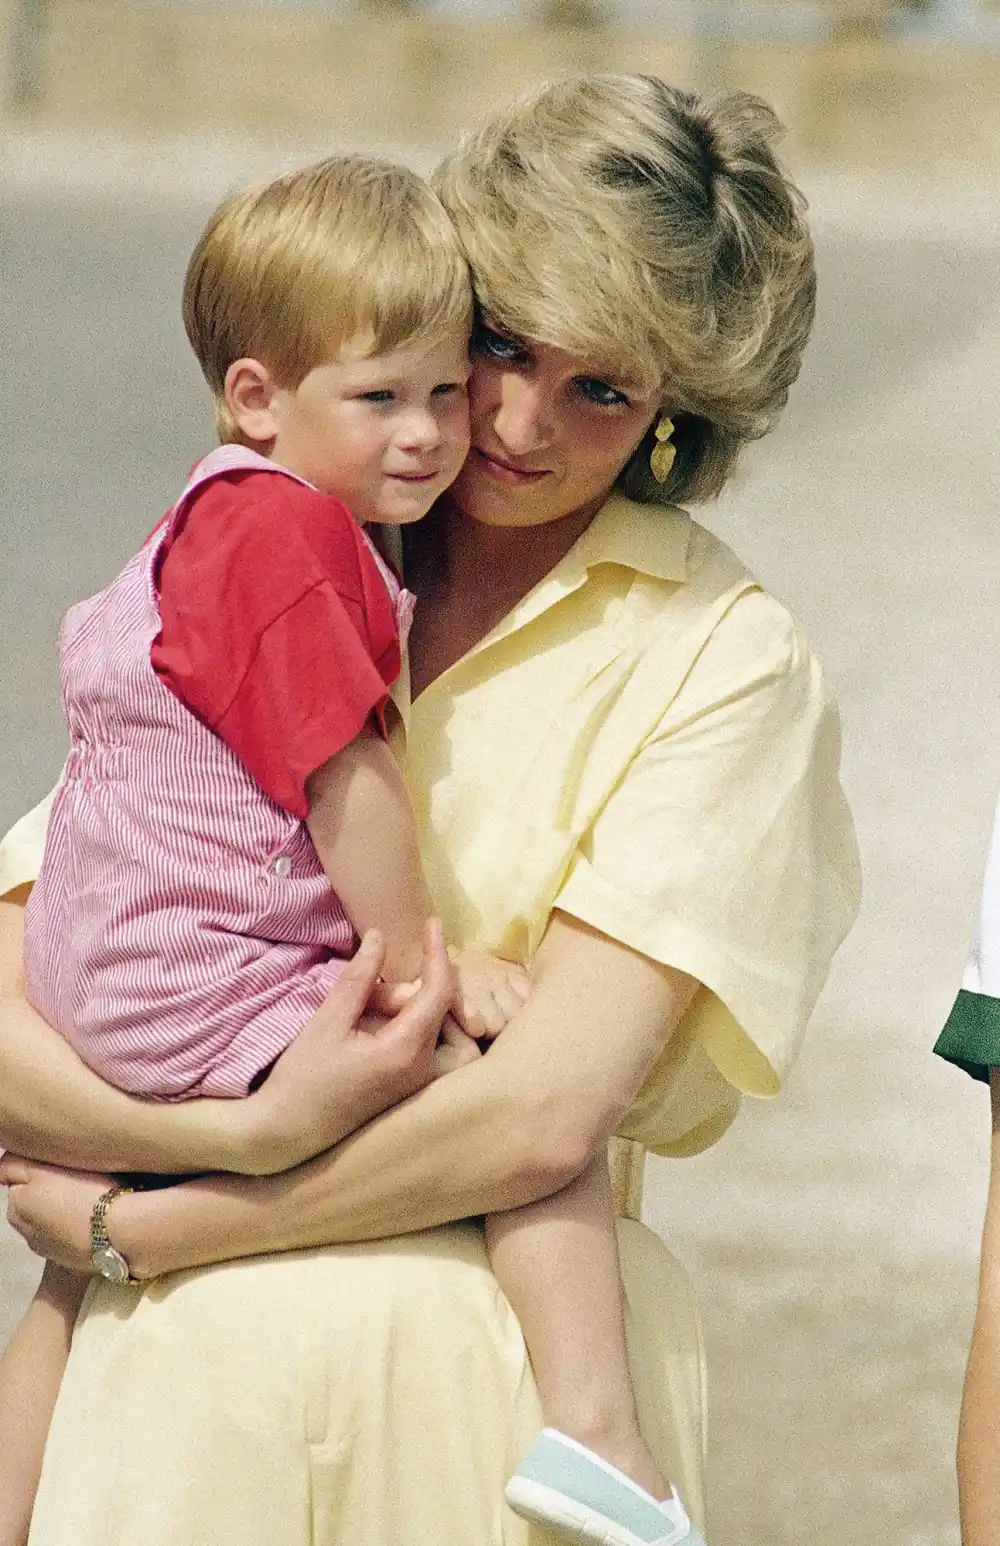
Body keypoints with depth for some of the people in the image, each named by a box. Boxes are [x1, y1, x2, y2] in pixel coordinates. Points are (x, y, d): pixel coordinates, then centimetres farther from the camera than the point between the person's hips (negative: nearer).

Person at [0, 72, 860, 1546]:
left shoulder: (723, 659, -3)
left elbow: (542, 1114, -12)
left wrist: (128, 1221, -7)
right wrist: (242, 1134, -19)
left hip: (491, 1377, -2)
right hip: (179, 1371, 2)